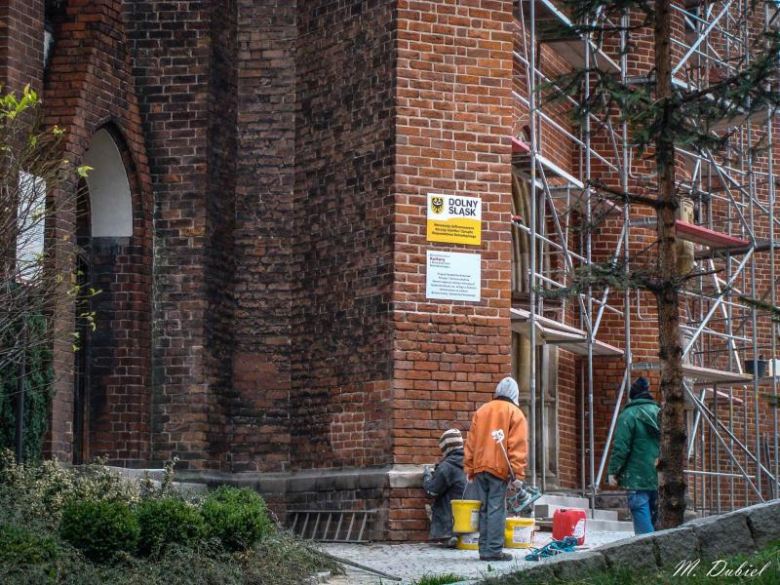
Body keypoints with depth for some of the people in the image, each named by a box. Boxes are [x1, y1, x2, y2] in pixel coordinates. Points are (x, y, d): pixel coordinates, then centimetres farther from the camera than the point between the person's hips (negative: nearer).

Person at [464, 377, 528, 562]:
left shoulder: (481, 411, 16)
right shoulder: (515, 413, -1)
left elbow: (471, 442, 15)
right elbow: (518, 446, -9)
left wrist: (469, 468, 17)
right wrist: (517, 474, -11)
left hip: (480, 467, 5)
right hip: (499, 468, -5)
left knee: (485, 509, 11)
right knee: (497, 509, -6)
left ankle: (484, 549, 12)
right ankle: (494, 550, -10)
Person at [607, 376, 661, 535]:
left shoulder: (629, 415, -8)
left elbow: (621, 447, -12)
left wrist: (613, 471, -5)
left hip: (637, 479, -6)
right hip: (658, 478, 6)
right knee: (656, 520, 12)